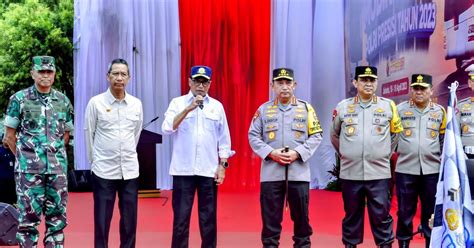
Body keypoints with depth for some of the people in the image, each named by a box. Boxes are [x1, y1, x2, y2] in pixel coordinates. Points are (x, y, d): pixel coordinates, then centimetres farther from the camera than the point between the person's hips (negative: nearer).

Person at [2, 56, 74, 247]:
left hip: (58, 168, 3)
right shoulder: (19, 99, -1)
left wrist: (54, 154, 10)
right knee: (28, 217, 0)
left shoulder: (63, 101, 8)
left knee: (57, 217, 7)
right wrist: (24, 157, 6)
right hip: (29, 169, -3)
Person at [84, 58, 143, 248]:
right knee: (102, 221, 3)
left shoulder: (136, 104, 4)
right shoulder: (95, 102, -5)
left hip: (130, 171, 3)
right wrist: (94, 161, 8)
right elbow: (89, 134, 3)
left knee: (129, 222, 8)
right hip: (104, 171, -3)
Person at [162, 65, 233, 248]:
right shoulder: (178, 103, 2)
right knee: (181, 217, 1)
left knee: (208, 218, 7)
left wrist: (222, 165, 2)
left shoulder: (217, 106, 8)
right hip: (183, 170, -1)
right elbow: (167, 129, -13)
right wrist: (188, 108, -19)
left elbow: (224, 139, 9)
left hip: (209, 170, 2)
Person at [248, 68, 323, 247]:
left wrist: (297, 153, -10)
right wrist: (271, 153, -10)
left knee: (301, 216, 6)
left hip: (298, 172, 0)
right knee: (270, 217, 3)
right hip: (271, 173, 0)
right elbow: (253, 136, 5)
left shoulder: (306, 108, 7)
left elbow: (316, 136, 4)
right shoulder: (263, 109, 8)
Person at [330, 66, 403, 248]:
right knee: (351, 216, 10)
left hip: (379, 173, -1)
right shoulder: (342, 107, 3)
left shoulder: (388, 106, 3)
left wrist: (386, 154, 12)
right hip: (350, 173, 1)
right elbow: (334, 135, 18)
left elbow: (396, 133, 16)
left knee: (381, 216, 1)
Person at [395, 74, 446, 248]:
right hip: (405, 169, -1)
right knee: (405, 211, 5)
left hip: (432, 170, 1)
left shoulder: (440, 112, 6)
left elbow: (445, 141, 12)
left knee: (431, 211, 7)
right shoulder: (399, 109, 1)